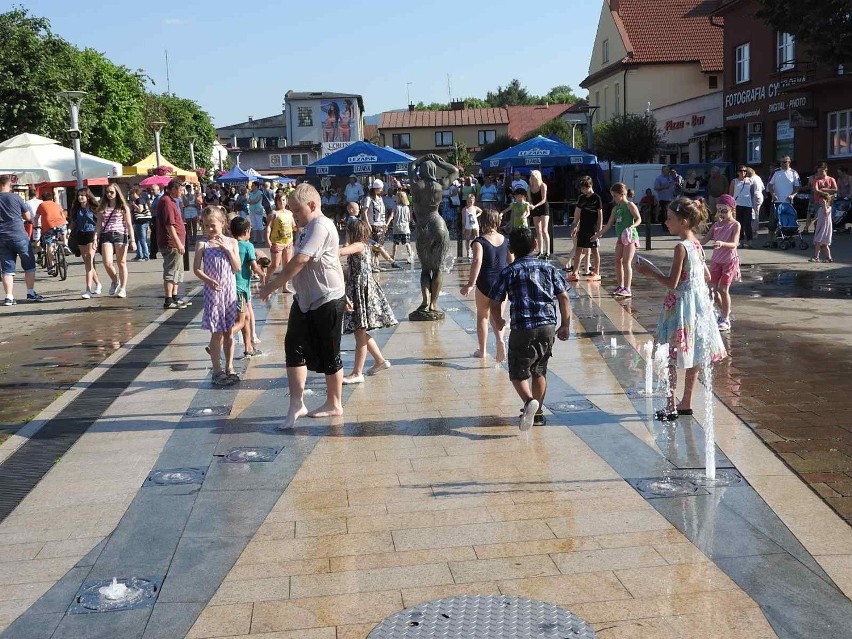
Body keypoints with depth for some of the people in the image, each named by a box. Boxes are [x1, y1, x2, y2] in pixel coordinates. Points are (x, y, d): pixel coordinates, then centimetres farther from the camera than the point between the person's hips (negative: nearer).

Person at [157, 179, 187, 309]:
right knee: (171, 272, -8)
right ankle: (168, 301, -6)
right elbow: (169, 225, -22)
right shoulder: (166, 201, -16)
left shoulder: (172, 201, 18)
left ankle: (174, 298, 26)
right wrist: (178, 243, -24)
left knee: (177, 272, 18)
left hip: (175, 244, 11)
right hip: (171, 244, -11)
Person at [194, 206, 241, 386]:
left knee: (229, 332, 10)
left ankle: (229, 368, 22)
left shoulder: (231, 242, 3)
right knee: (217, 333, -1)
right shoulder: (203, 244, -3)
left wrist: (228, 249, -13)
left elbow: (237, 267, -4)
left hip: (230, 291, 3)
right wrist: (209, 281, -20)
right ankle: (217, 371, 8)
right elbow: (196, 269, -6)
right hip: (213, 292, -3)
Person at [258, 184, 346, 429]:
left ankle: (334, 405, 19)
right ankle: (296, 404, 9)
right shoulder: (310, 228, 13)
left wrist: (271, 286, -20)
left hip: (326, 301, -10)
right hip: (305, 300, 10)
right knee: (294, 347, 6)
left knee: (328, 355, 3)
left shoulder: (320, 227, -19)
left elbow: (298, 262, -26)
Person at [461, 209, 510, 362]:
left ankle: (482, 350, 22)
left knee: (482, 316, 14)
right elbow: (512, 262, 8)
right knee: (497, 316, 12)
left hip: (485, 283, -3)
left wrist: (470, 284, -23)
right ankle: (500, 340, -16)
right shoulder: (506, 240, 4)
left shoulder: (480, 241, -10)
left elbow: (477, 261, -23)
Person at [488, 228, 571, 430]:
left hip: (522, 329, -4)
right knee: (539, 371, 19)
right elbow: (564, 298, 6)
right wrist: (565, 326, 13)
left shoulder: (508, 272, 0)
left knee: (518, 373, 7)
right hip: (548, 327, 4)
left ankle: (529, 400, -21)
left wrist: (498, 322, 20)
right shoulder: (548, 268, 9)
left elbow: (495, 303, 1)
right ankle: (537, 413, 26)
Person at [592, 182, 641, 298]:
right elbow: (609, 225, 19)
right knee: (618, 261, 7)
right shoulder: (616, 208, 15)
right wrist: (598, 234, 19)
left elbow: (639, 219, -12)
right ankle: (620, 286, 17)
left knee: (626, 262, -11)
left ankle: (627, 289, -11)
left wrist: (632, 226, -29)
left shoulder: (630, 205, -6)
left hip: (630, 237, -8)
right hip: (620, 237, 8)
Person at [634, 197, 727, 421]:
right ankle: (686, 403, 23)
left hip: (681, 305, -9)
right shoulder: (697, 244, 7)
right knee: (692, 356, 14)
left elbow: (672, 283, -20)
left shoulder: (681, 247, -18)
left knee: (674, 356, -1)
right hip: (699, 302, 9)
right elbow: (706, 276, 16)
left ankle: (671, 406, 2)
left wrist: (650, 272, -8)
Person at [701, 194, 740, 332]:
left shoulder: (735, 225, -10)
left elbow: (734, 244, -23)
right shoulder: (716, 225, 6)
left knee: (723, 289, -7)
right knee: (712, 288, 6)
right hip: (716, 260, 5)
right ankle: (723, 312, 29)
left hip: (729, 261, -5)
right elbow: (704, 240, 1)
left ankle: (726, 320, 5)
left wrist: (722, 244, -43)